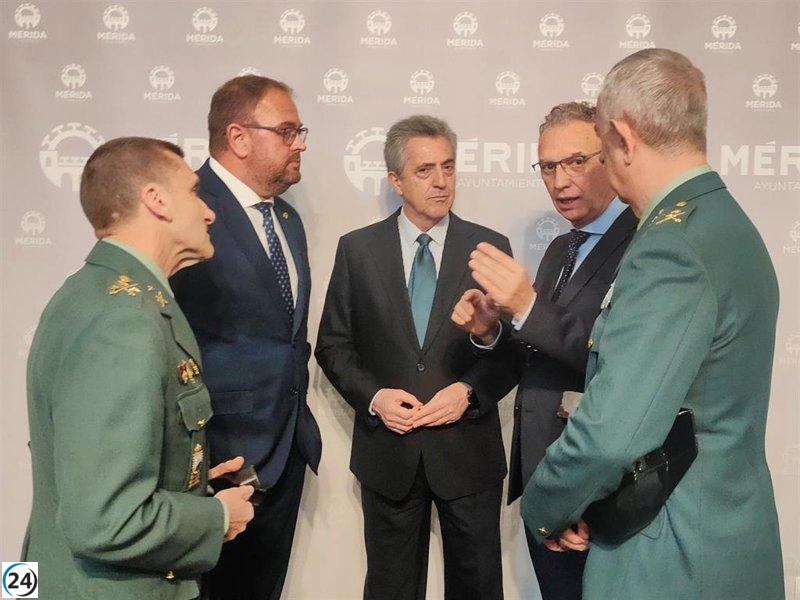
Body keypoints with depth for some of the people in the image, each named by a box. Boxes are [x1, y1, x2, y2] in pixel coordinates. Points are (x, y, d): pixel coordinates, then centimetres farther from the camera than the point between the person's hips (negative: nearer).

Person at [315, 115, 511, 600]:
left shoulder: (489, 247, 0)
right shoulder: (357, 249, 1)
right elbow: (333, 345, 3)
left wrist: (470, 389, -15)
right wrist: (373, 395, -12)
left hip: (467, 449, 0)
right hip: (388, 450, 0)